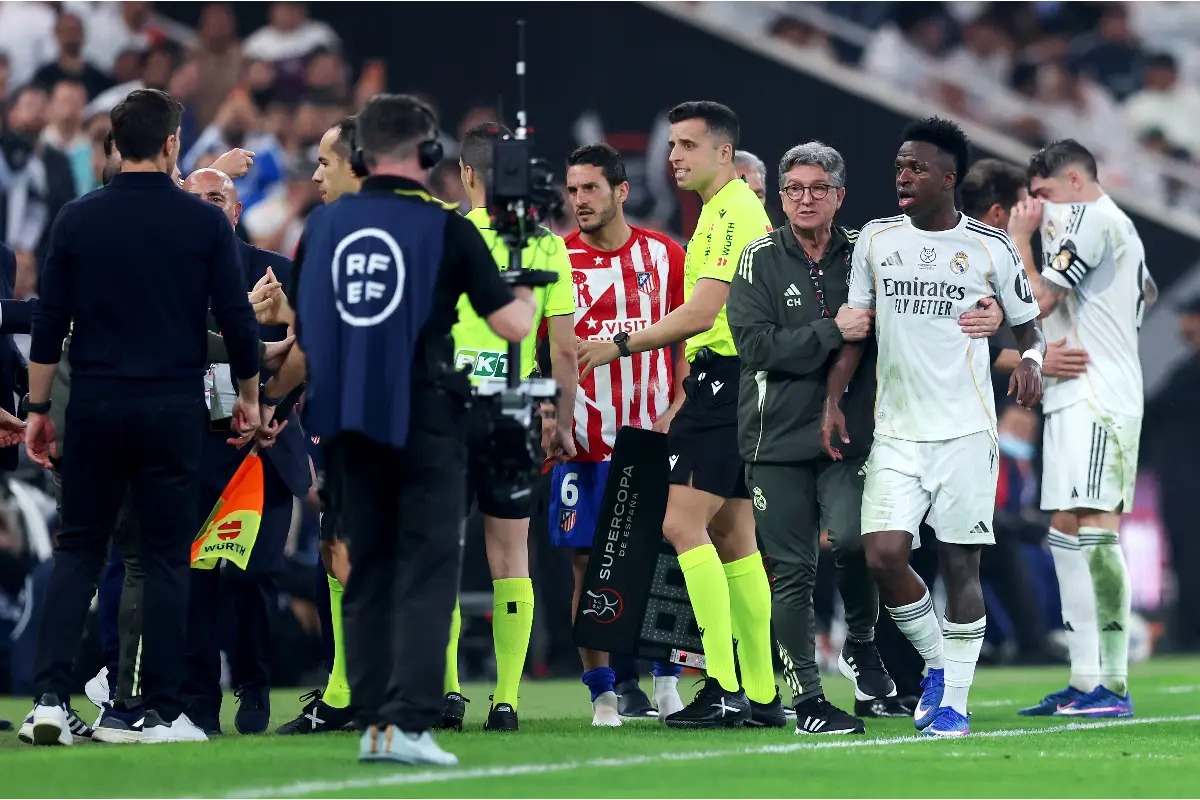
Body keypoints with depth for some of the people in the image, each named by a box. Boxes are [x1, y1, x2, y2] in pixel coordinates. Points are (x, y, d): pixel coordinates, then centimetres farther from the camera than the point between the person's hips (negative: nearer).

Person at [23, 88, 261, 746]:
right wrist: (249, 396, 13)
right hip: (173, 409, -1)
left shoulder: (77, 220, 0)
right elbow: (236, 319, -1)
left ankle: (50, 696, -4)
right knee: (166, 557, 5)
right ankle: (162, 713, 3)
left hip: (95, 407, 1)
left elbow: (48, 323, 1)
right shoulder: (205, 222, -3)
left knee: (77, 550, 9)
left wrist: (38, 408, 9)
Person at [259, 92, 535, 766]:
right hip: (425, 421, -4)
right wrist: (528, 298, 16)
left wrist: (271, 400, 26)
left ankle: (372, 725, 11)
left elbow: (302, 343, 9)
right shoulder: (447, 228, -7)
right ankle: (409, 724, -14)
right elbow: (512, 325, -7)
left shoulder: (324, 225, 5)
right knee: (427, 571, -3)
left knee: (369, 570, 13)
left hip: (348, 422, 4)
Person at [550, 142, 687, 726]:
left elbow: (691, 342, 10)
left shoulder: (664, 256, 5)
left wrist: (676, 410, -2)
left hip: (654, 438, 1)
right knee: (588, 566, -2)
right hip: (583, 446, -1)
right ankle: (604, 694, 3)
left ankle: (666, 682, 15)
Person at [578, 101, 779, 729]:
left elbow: (701, 312, -20)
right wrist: (684, 401, 24)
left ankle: (724, 688, -17)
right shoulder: (724, 211, 20)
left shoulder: (733, 212, -13)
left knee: (683, 524, -14)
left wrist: (621, 346, -13)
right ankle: (761, 695, 10)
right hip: (719, 384, 11)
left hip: (723, 382, -11)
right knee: (733, 538, 9)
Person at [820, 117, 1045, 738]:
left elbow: (1028, 325, 9)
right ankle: (936, 662, 13)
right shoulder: (876, 240, 6)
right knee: (884, 555, -11)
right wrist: (832, 401, 3)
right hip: (895, 432, 2)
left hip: (966, 430, -2)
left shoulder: (990, 248, -1)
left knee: (960, 563, -1)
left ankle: (955, 700, 8)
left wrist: (1031, 361, -12)